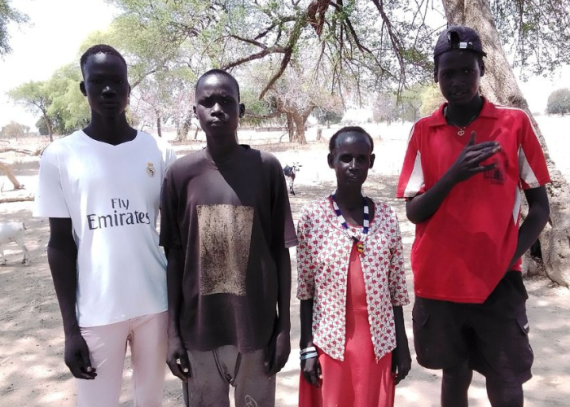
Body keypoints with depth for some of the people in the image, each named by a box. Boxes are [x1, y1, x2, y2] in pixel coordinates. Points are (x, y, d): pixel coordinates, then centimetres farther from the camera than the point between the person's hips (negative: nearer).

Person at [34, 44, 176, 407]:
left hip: (156, 304, 2)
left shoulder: (159, 151, 1)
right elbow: (61, 245, -1)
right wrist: (70, 327, -4)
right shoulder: (60, 156, -3)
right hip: (96, 311, -1)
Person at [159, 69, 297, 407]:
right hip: (198, 329, 1)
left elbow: (280, 251, -1)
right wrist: (173, 332, 2)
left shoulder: (267, 168, -5)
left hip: (256, 327, 0)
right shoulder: (181, 174, -2)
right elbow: (174, 256, 2)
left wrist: (284, 327, 0)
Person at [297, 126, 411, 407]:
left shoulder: (387, 217, -2)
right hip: (330, 341, -2)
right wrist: (307, 349, -4)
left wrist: (402, 346, 5)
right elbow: (306, 289, -3)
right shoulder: (312, 217, -8)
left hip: (378, 342, 2)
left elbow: (396, 288, 3)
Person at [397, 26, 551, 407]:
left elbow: (540, 205, 2)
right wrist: (452, 176, -19)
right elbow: (414, 212, -2)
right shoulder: (424, 131, 2)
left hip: (498, 284, -1)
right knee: (454, 375, 16)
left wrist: (508, 261, -9)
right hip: (438, 283, 2)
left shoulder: (515, 123, -2)